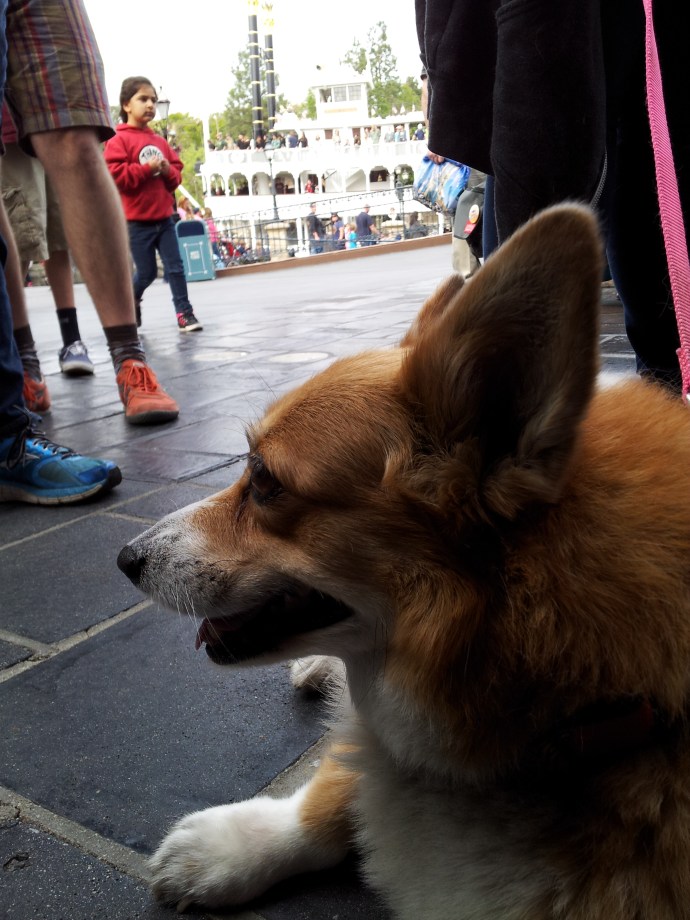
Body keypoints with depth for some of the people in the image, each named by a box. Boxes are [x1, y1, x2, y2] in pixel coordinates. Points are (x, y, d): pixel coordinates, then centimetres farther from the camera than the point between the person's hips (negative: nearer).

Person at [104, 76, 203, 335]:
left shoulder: (160, 141, 13)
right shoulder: (118, 140, -5)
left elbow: (177, 173, 16)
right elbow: (114, 175, -16)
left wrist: (168, 171, -6)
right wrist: (146, 169, -19)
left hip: (164, 217, 5)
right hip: (137, 221, -5)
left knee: (175, 267, -1)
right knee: (146, 272, 2)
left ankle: (184, 313, 2)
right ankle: (131, 302, 29)